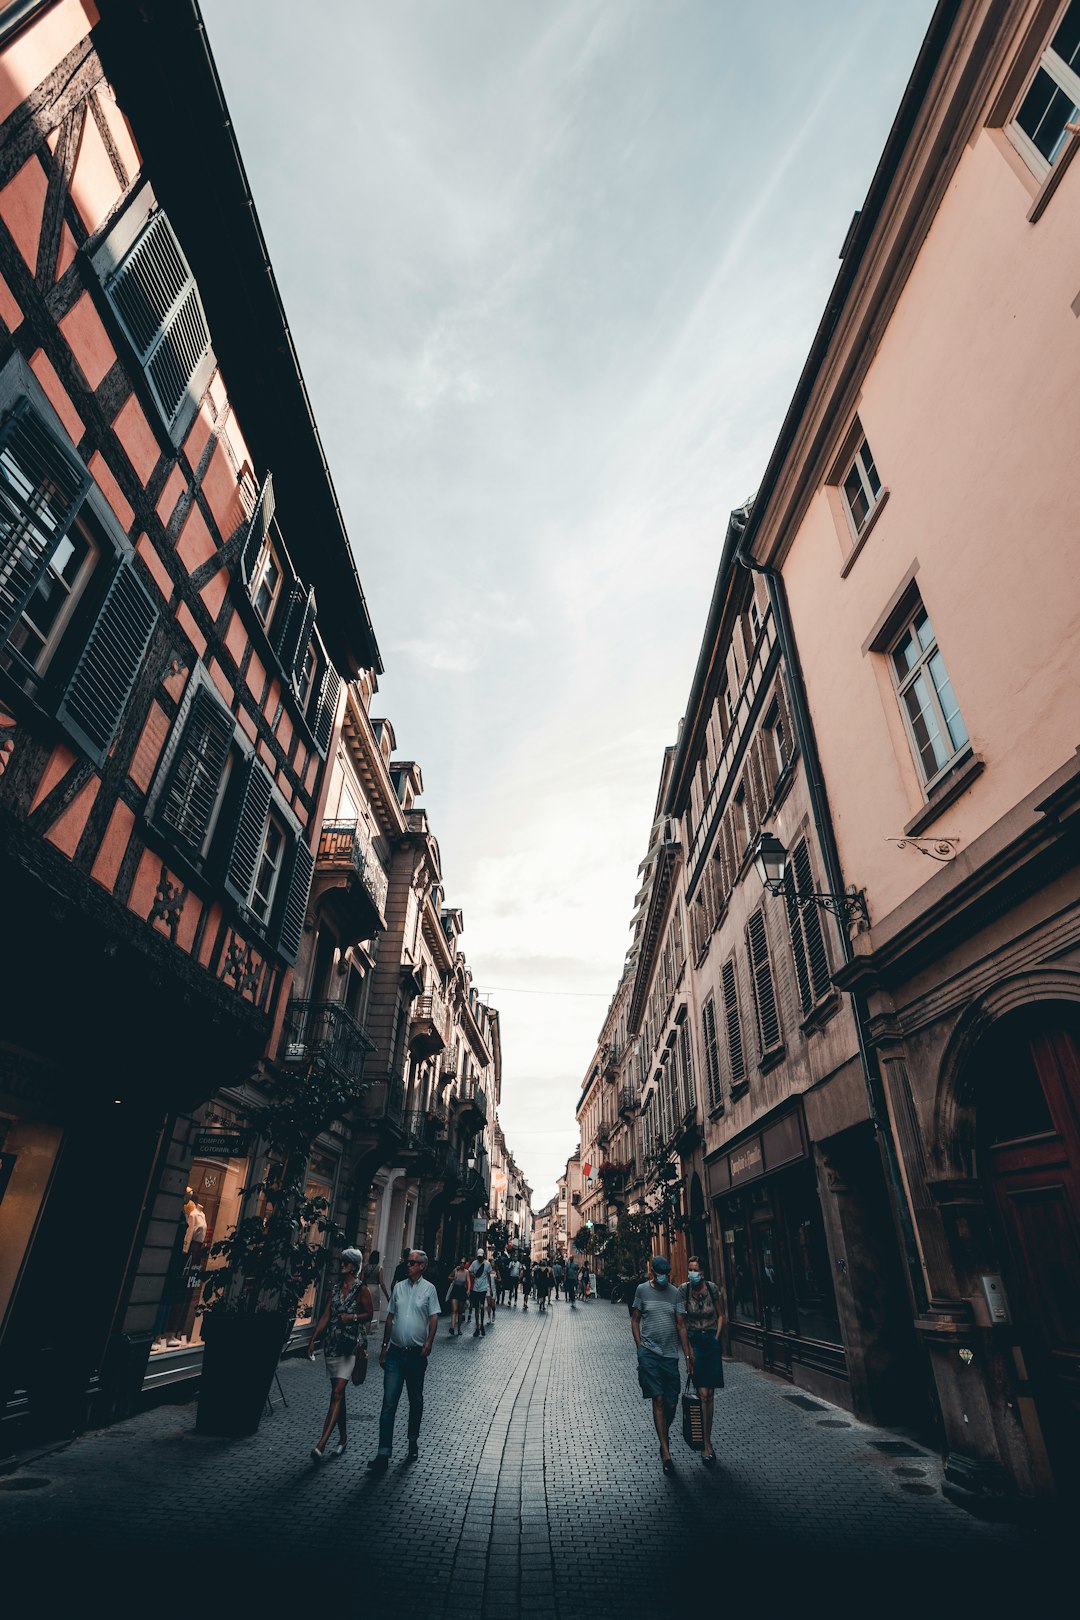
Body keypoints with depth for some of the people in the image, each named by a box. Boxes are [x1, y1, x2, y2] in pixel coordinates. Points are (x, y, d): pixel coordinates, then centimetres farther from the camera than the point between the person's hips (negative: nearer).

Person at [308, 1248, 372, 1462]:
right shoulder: (335, 1287, 7)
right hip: (332, 1343, 5)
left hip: (350, 1345, -5)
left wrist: (352, 1317, -18)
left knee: (337, 1392, -11)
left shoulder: (361, 1289, -7)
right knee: (338, 1392, 14)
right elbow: (325, 1316, 8)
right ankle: (343, 1436, 29)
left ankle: (321, 1445, -12)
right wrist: (312, 1340, 4)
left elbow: (369, 1315, -3)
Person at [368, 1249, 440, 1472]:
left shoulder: (429, 1288, -4)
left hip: (416, 1353, -2)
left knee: (416, 1401, 14)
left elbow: (434, 1318, -7)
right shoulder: (398, 1287, 5)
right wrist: (384, 1347, 12)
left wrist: (429, 1342, -21)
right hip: (395, 1353, 2)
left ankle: (413, 1442, 32)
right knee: (389, 1402, -3)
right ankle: (383, 1453, 1)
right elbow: (390, 1317, 12)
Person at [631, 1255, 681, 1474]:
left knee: (671, 1404, 6)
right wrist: (640, 1348, -2)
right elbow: (635, 1320, 5)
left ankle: (663, 1440, 33)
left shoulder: (675, 1293, 4)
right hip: (649, 1352, -2)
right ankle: (666, 1453, 4)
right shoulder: (642, 1290, -1)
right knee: (658, 1400, -7)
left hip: (670, 1354, 2)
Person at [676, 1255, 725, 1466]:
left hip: (712, 1340, 2)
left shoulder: (712, 1288, -8)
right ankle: (707, 1445, 1)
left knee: (710, 1394, 6)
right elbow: (680, 1324, -8)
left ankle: (706, 1442, 20)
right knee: (703, 1395, -8)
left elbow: (721, 1315, 8)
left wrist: (717, 1338, 0)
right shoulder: (684, 1290, -12)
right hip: (693, 1341, -2)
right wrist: (687, 1354, -9)